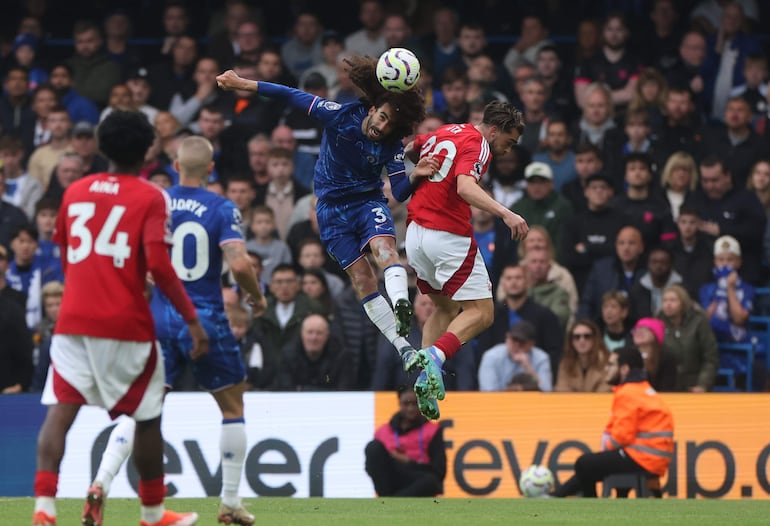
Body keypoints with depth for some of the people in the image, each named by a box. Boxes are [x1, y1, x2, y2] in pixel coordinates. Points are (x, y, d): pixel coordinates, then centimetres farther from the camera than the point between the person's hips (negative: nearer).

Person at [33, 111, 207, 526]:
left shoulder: (75, 192, 11)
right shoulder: (150, 198, -4)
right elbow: (158, 265, -14)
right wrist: (192, 319, -11)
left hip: (73, 319, 3)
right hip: (126, 325, -3)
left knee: (60, 410, -4)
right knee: (147, 417, 12)